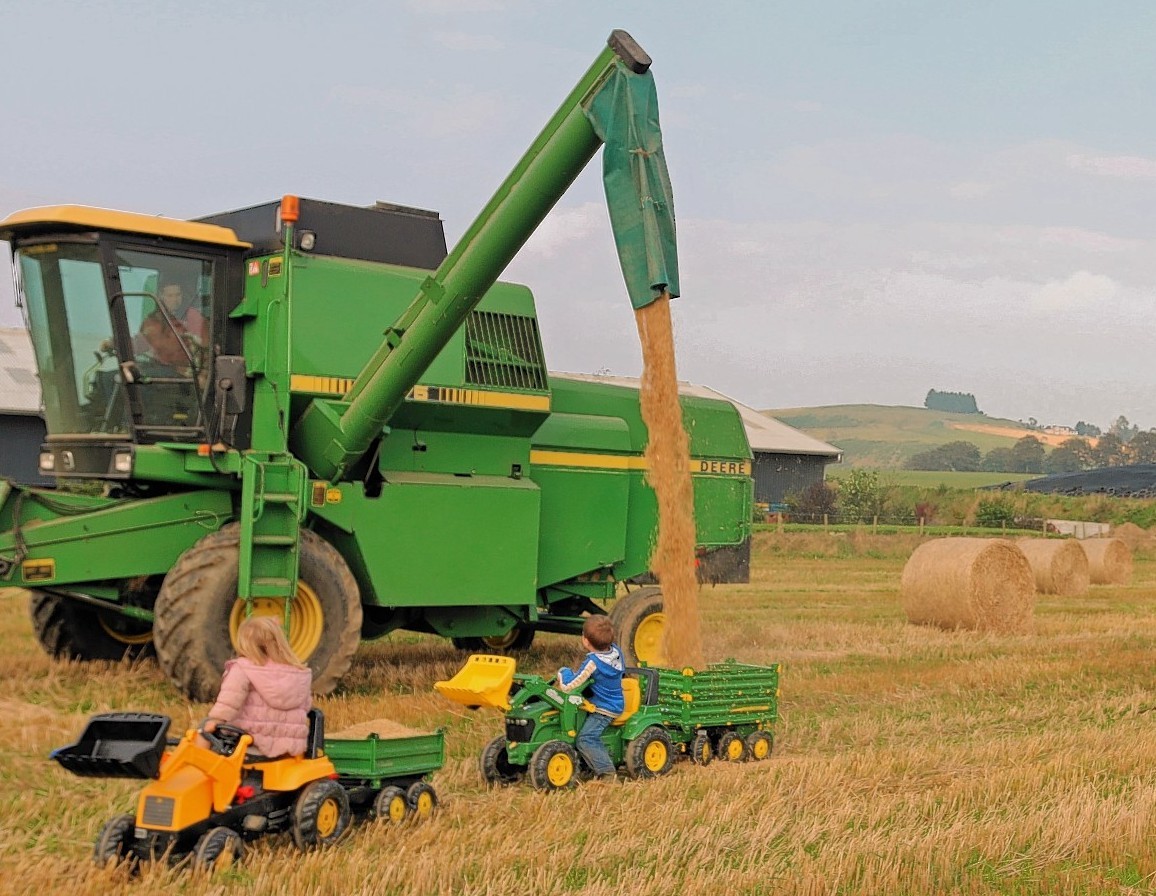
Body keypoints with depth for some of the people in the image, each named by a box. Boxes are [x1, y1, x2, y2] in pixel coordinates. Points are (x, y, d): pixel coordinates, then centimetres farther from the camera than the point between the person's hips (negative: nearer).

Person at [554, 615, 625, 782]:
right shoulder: (616, 651, -1)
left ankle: (606, 771, -16)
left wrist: (563, 672, -2)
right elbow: (622, 670, 21)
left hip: (603, 710, -10)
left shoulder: (592, 662, -23)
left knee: (585, 739, -16)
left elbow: (568, 687, -22)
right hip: (617, 703, 10)